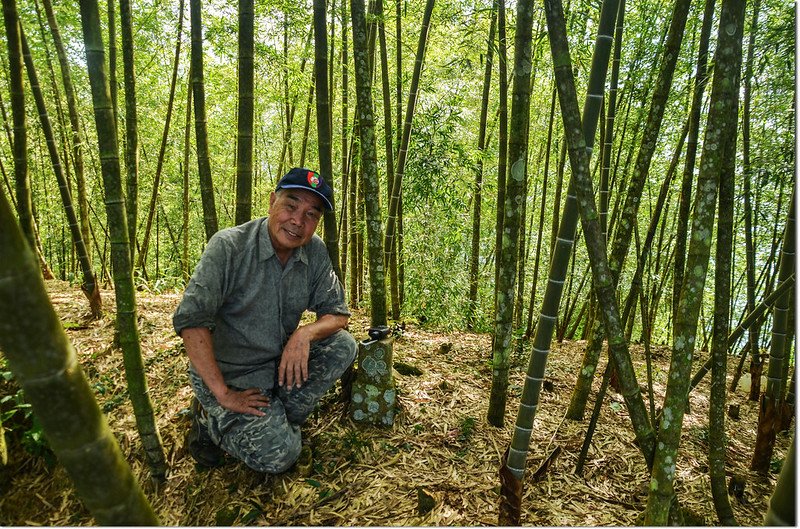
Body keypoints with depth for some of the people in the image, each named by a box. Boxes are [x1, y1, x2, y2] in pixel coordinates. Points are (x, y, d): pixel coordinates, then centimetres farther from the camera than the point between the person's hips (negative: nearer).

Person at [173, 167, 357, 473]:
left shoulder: (315, 252, -5)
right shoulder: (229, 246, -20)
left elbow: (338, 313, -2)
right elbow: (190, 320, -24)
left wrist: (305, 333, -24)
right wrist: (222, 394, -24)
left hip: (281, 363, 6)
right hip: (229, 373, -5)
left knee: (343, 345, -14)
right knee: (279, 455, -18)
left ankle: (275, 420, -1)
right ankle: (212, 418, 9)